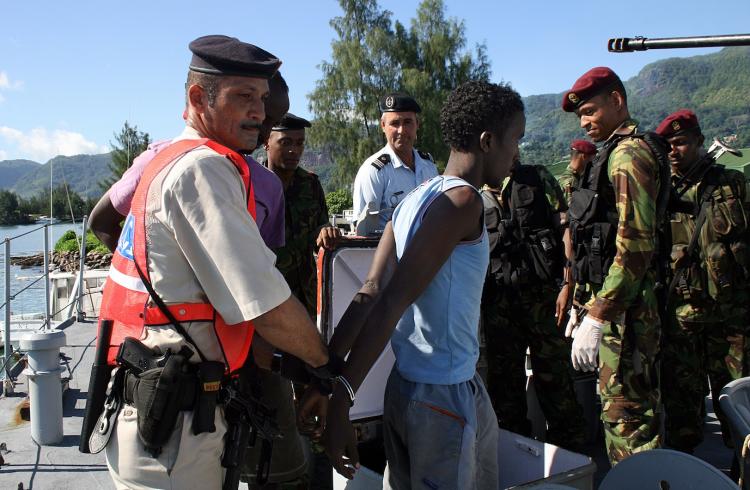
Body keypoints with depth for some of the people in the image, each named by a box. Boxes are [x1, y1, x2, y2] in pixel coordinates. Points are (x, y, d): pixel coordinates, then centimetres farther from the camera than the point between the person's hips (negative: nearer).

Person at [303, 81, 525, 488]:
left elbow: (370, 294, -1)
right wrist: (341, 400, -26)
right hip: (444, 397, -8)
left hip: (405, 387, 8)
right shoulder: (463, 201, -17)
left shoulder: (414, 199, 8)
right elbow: (391, 302, -25)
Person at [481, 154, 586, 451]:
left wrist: (567, 283, -11)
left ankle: (569, 445, 15)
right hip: (497, 300, 3)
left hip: (541, 293, -3)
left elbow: (566, 229, -2)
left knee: (553, 371, 1)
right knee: (503, 374, 10)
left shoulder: (538, 180, 5)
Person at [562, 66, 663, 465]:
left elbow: (636, 245, -23)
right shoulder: (614, 153, 18)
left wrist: (597, 316, -24)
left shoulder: (627, 154, -14)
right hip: (614, 306, 10)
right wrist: (584, 304, 20)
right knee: (627, 406, 19)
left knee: (626, 412, -4)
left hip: (623, 310, -10)